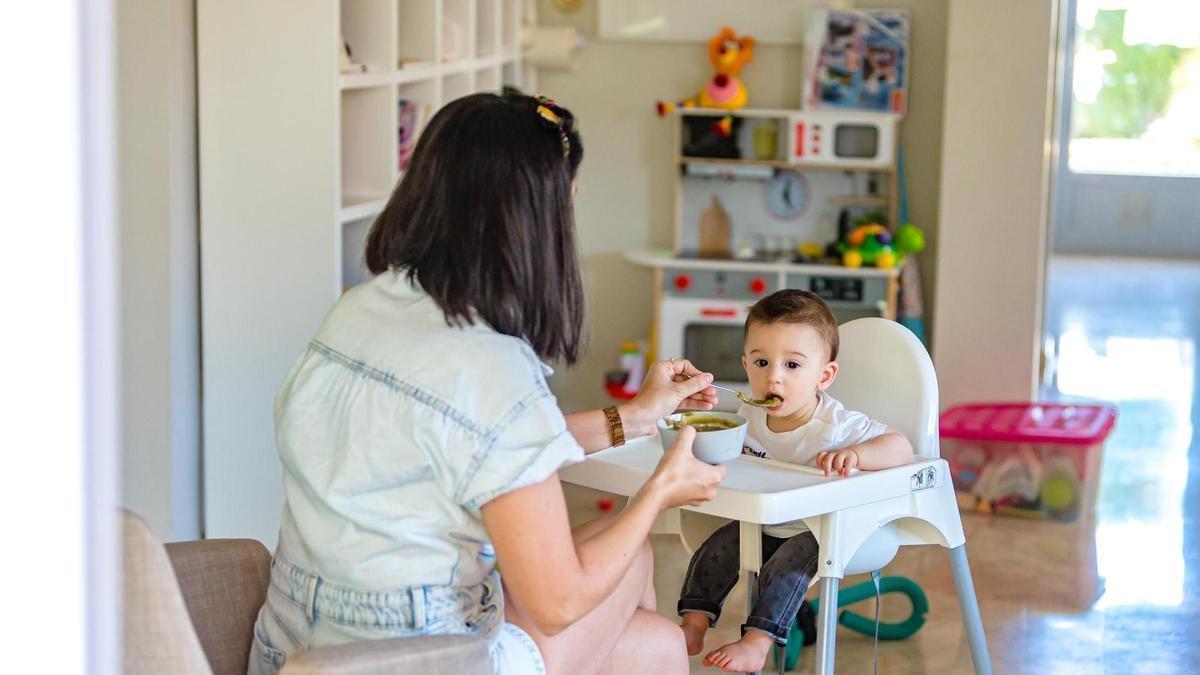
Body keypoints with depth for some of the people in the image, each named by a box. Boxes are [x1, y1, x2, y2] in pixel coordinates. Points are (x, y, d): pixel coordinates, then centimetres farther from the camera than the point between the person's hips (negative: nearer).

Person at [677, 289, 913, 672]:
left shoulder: (834, 426, -25)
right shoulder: (748, 415, -7)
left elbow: (901, 447, -30)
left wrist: (854, 455, -48)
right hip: (762, 525, 6)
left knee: (788, 563, -30)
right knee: (718, 547, -10)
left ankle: (757, 643, -27)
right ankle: (693, 626, -2)